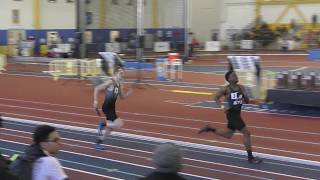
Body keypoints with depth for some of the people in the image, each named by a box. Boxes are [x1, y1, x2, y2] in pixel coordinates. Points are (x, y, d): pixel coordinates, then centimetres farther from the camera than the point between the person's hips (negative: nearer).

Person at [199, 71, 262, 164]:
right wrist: (222, 106, -14)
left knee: (228, 135, 20)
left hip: (237, 113, 8)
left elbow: (247, 101, 7)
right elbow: (216, 97, -2)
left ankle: (209, 129, 35)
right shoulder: (226, 89, -12)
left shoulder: (241, 87, 4)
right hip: (232, 114, -8)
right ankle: (250, 158, 2)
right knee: (247, 133, -8)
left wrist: (244, 94, -13)